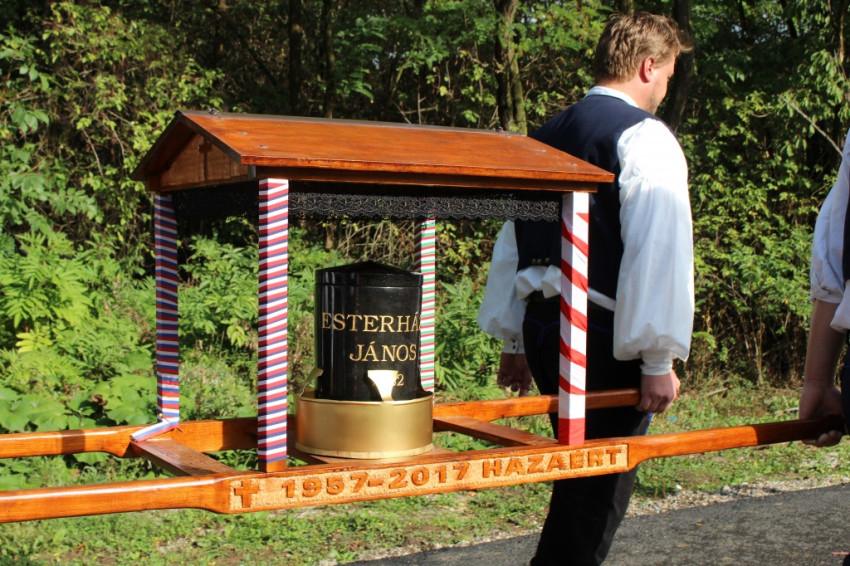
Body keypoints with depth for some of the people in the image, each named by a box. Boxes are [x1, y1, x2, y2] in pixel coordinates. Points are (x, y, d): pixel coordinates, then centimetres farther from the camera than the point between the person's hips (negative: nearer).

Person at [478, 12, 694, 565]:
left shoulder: (547, 135, 13)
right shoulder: (645, 139, -11)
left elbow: (512, 243, 16)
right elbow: (657, 251, -19)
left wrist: (513, 340, 22)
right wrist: (658, 359, -15)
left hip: (541, 327, 8)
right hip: (604, 338, -8)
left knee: (579, 477, 22)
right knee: (599, 492, 2)